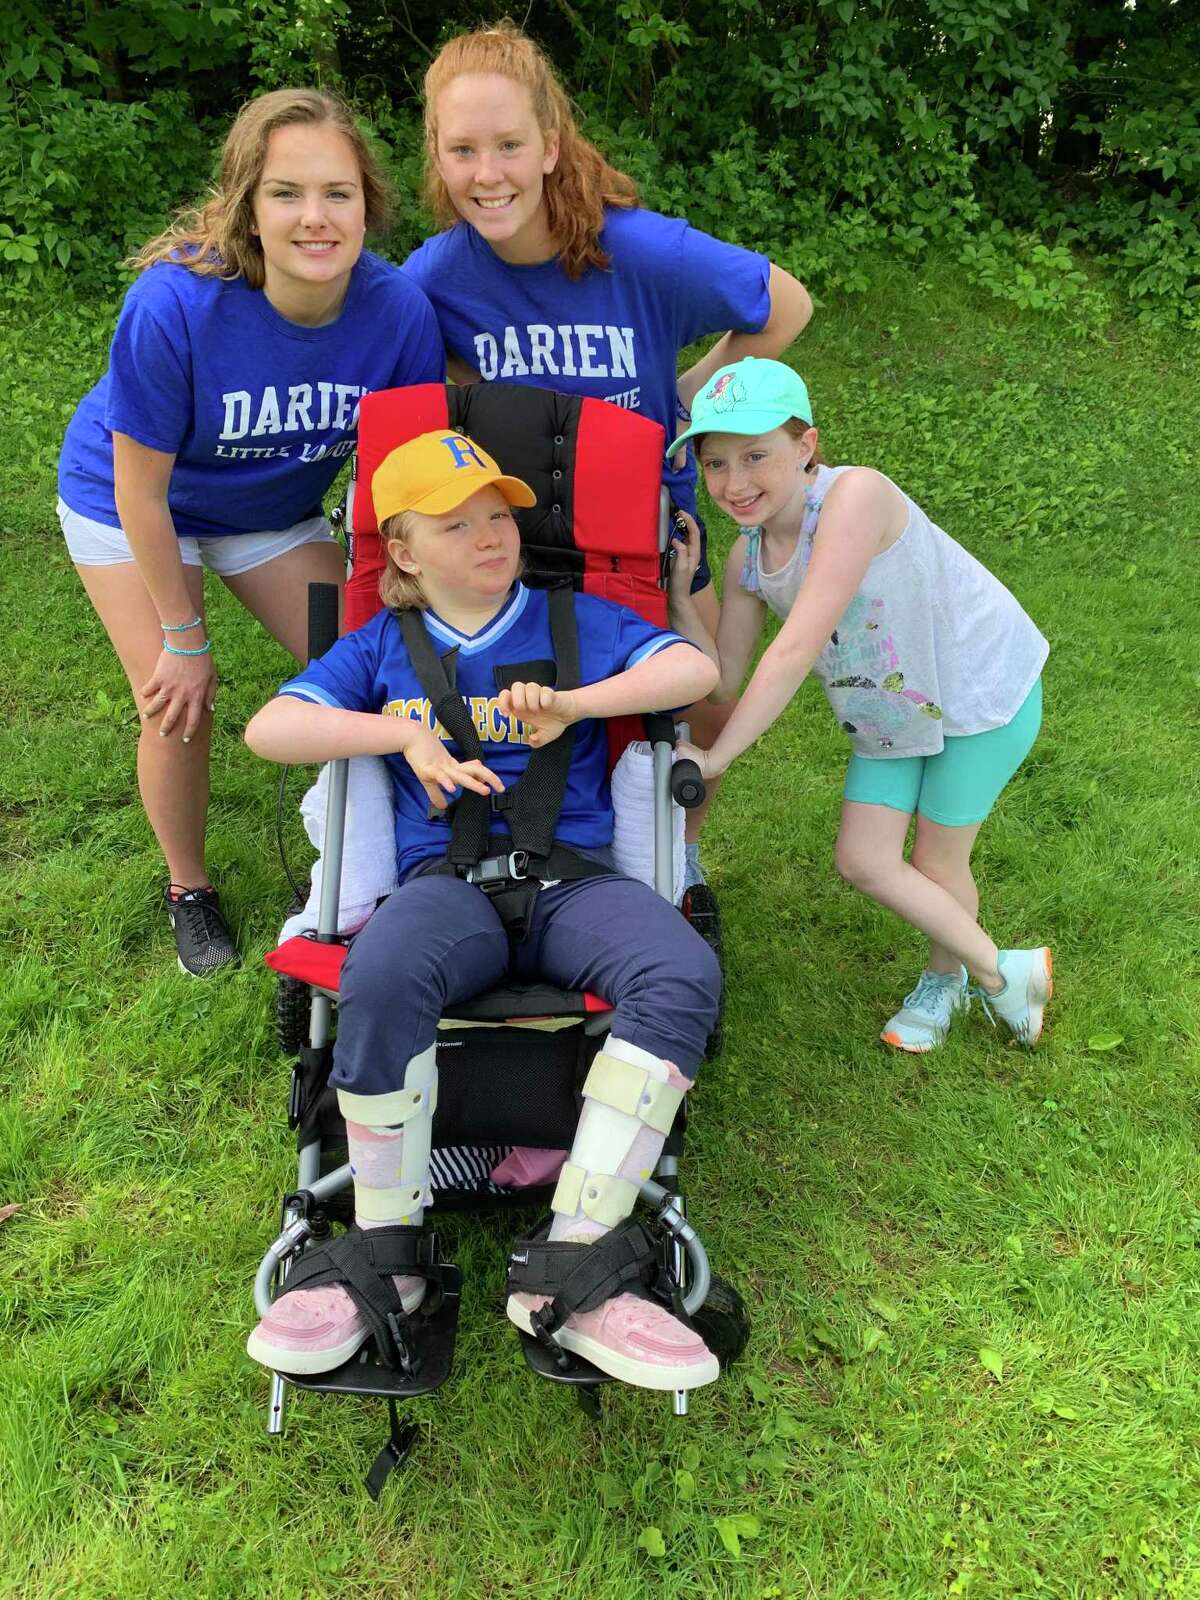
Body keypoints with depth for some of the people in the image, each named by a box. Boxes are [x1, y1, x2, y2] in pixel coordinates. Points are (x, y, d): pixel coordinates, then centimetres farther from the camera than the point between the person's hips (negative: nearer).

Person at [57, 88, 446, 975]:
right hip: (130, 505, -3)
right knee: (181, 709, -10)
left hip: (276, 507, 3)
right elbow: (142, 489, -24)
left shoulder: (399, 309, -27)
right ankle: (188, 890, 19)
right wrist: (185, 638, -15)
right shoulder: (174, 304, -36)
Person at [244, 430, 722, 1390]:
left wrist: (578, 701, -12)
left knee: (684, 975, -32)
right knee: (380, 978, -37)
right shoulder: (382, 646, 19)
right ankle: (384, 1256, -17)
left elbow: (696, 670, 3)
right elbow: (269, 729, 6)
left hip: (572, 875, 1)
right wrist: (408, 735, -7)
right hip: (447, 878, 0)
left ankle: (568, 1270, -29)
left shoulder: (577, 620, 17)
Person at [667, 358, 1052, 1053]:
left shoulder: (855, 494, -32)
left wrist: (715, 756, -30)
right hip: (891, 712, 7)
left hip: (983, 689, -7)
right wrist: (679, 595, -18)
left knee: (936, 862, 4)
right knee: (863, 860, 5)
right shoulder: (747, 560, -8)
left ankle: (943, 980, 37)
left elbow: (798, 647, -36)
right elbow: (725, 679, -5)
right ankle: (1000, 970, 29)